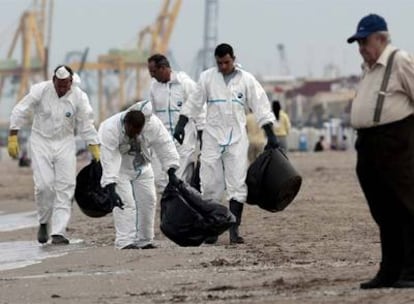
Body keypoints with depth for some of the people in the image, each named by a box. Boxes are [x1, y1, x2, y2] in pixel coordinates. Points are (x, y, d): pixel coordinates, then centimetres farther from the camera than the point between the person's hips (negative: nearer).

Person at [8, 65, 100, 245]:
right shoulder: (40, 91, -13)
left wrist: (95, 149, -3)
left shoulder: (79, 97, -10)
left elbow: (86, 126, -2)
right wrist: (13, 138, -9)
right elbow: (20, 112, -6)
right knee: (44, 184, -13)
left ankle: (58, 233, -6)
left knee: (65, 187, -7)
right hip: (41, 141, -1)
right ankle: (43, 222, 13)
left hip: (65, 144, 1)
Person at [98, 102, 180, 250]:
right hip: (118, 170, -5)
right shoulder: (109, 129, -36)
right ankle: (125, 241, -18)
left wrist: (171, 172, -20)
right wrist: (110, 186, -44)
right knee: (125, 203, -17)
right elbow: (109, 160, -39)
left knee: (147, 200, 5)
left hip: (141, 168, 5)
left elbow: (165, 146, -18)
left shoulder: (153, 124, -26)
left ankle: (144, 241, 16)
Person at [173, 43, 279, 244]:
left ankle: (234, 229, -3)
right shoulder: (207, 78, 3)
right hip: (212, 137, 1)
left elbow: (261, 107, 1)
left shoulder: (246, 80, 1)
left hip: (237, 139, -1)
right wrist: (180, 125, -2)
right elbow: (193, 103, 7)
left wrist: (270, 135, -3)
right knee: (210, 184, 0)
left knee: (237, 184, -5)